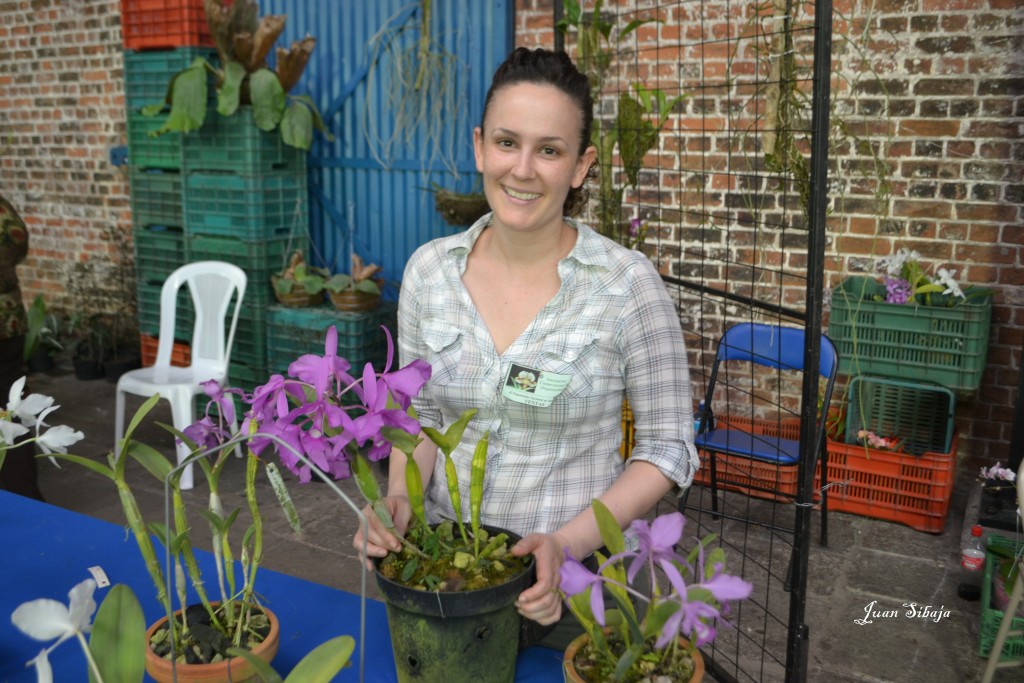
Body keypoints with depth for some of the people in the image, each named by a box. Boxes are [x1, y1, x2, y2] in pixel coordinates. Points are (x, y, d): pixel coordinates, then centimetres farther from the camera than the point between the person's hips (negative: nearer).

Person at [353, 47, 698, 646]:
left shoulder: (628, 283, -16)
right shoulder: (429, 269, -6)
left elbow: (668, 447, -10)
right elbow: (421, 410, 5)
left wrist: (568, 542, -21)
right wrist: (399, 496, -13)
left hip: (572, 575, -3)